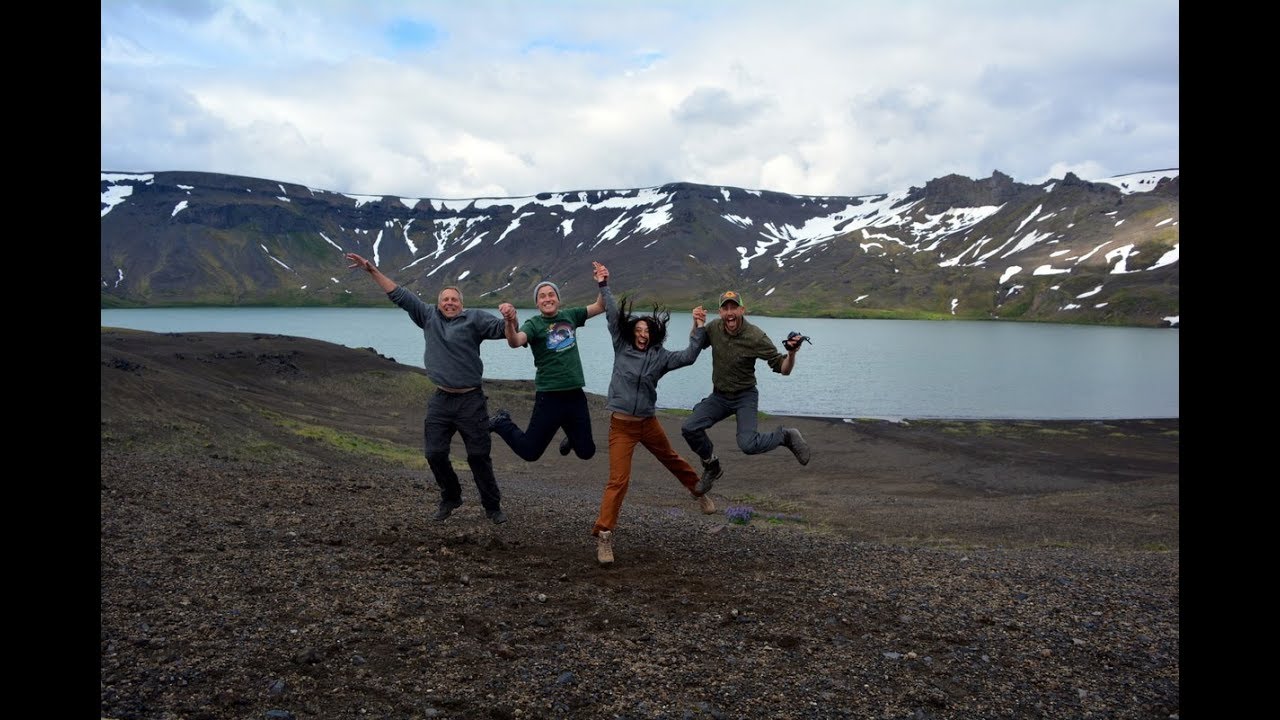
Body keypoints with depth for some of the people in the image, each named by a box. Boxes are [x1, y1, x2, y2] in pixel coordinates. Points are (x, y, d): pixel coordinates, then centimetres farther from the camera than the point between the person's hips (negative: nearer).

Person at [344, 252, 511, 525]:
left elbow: (501, 329, -14)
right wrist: (372, 270, 6)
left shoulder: (474, 320, -2)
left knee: (479, 456, 1)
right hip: (441, 400, 4)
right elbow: (399, 295, 10)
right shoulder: (429, 317, 8)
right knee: (435, 454, 5)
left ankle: (492, 507, 15)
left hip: (471, 400, -4)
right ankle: (450, 499, 27)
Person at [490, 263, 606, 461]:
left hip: (575, 394, 4)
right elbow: (515, 341, -28)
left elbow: (600, 306, 13)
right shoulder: (534, 324, -8)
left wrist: (602, 284, -3)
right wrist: (510, 321, -47)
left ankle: (571, 435, 47)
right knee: (530, 452, 1)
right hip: (549, 397, -4)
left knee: (586, 451, 13)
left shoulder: (569, 316, 6)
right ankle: (502, 423, 26)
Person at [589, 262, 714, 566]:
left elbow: (688, 357, -14)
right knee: (618, 481, -10)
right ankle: (603, 535, -7)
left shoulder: (660, 356, -2)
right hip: (621, 425, -2)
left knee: (672, 460, 25)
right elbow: (613, 315, -2)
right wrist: (604, 285, -3)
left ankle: (699, 491, 53)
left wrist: (699, 328, -18)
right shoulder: (621, 346, -2)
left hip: (648, 422, 2)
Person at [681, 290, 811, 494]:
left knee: (748, 445, -24)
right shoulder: (714, 328, -9)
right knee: (689, 428, -14)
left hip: (745, 396, -4)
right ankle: (712, 467, 12)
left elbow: (783, 369, -16)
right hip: (719, 396, 4)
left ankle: (787, 436, 6)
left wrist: (792, 353, -37)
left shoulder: (756, 337, -21)